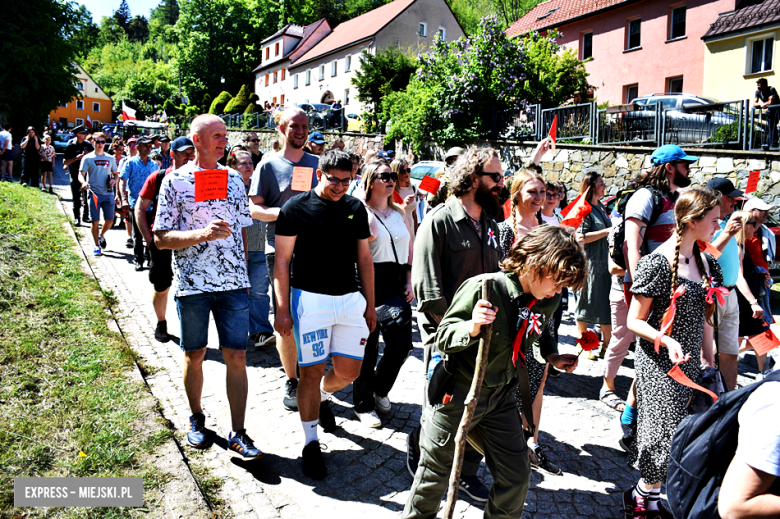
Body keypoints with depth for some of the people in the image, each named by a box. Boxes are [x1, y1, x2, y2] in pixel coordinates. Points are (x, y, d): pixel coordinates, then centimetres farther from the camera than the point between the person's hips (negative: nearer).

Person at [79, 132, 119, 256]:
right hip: (94, 193, -2)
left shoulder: (110, 158, 12)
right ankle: (97, 246, 12)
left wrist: (114, 180, -3)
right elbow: (81, 174, -2)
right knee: (95, 221, -1)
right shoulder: (87, 158, 2)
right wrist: (83, 182, -24)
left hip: (108, 193, 3)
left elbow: (116, 173, 20)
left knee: (109, 220, 2)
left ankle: (101, 235, 33)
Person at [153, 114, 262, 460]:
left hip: (233, 283, 2)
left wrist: (244, 275, 13)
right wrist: (202, 233, -21)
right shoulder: (175, 181, -2)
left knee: (237, 357, 1)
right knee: (194, 355, 12)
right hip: (192, 285, -2)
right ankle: (196, 419, 34)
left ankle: (238, 434, 9)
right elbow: (161, 238, -6)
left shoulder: (234, 179, 9)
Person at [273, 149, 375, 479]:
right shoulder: (296, 208, -5)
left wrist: (370, 305, 11)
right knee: (312, 371, 0)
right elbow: (282, 261, -4)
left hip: (350, 299, 4)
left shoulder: (356, 209, 8)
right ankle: (311, 443, 17)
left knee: (349, 371, 6)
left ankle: (323, 396, 41)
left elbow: (364, 259, 13)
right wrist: (282, 309, -9)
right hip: (310, 299, -4)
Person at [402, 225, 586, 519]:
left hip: (501, 396, 5)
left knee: (516, 475, 9)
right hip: (458, 394, -5)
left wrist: (552, 355, 2)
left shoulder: (549, 301, -5)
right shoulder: (482, 288, -25)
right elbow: (443, 338, -19)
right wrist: (472, 327, -38)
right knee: (435, 472, 11)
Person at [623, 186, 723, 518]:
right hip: (658, 365, -7)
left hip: (690, 363, 7)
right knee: (666, 435, -5)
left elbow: (702, 318, 15)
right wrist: (667, 340, -28)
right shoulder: (657, 263, -15)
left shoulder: (705, 261, 7)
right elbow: (634, 321, -12)